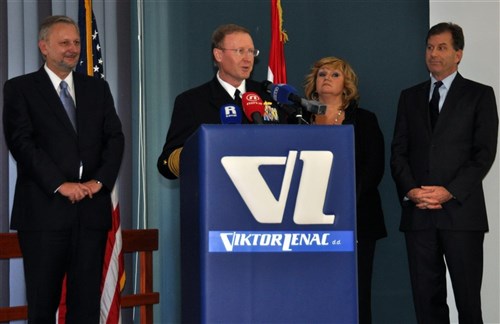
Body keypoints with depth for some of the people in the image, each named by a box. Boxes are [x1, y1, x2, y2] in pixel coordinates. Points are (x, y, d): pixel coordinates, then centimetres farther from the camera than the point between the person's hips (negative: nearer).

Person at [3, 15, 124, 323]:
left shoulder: (97, 88, 16)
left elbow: (114, 137, 9)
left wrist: (100, 180, -8)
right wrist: (60, 184, -15)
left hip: (92, 208, 3)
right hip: (44, 209, -3)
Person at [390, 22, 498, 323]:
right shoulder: (410, 97, 16)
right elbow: (399, 151, 12)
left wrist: (450, 192, -12)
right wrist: (410, 191, -6)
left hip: (461, 212, -3)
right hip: (418, 213, 3)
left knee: (468, 298, -3)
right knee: (427, 298, 2)